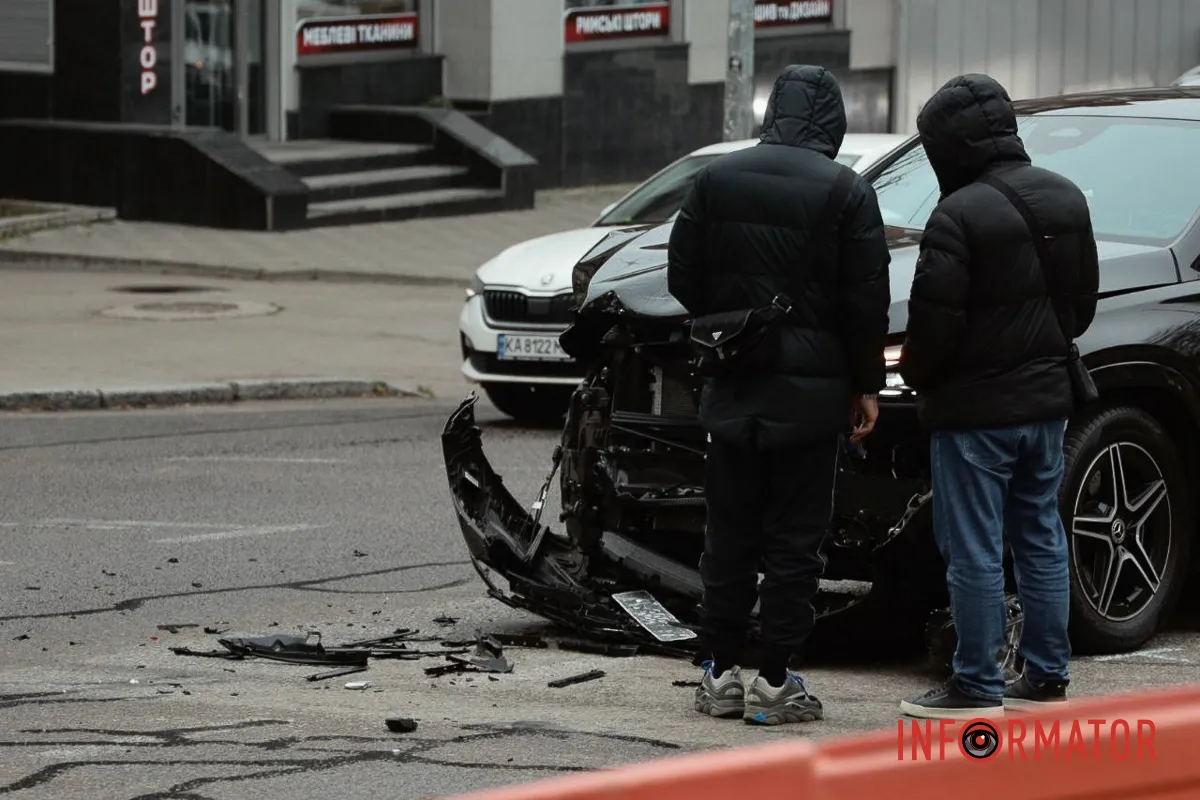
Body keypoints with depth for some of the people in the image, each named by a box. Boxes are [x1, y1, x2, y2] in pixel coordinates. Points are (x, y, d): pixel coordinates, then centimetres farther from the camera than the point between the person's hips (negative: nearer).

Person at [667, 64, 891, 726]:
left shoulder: (715, 181, 3)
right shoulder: (846, 193, -7)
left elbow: (682, 279, 6)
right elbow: (866, 301, -7)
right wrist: (867, 385, 2)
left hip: (731, 390, 3)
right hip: (810, 390, -3)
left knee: (729, 533, 11)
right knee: (795, 536, 2)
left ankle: (721, 675, 12)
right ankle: (774, 683, 1)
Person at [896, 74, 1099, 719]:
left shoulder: (959, 216, -19)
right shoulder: (1066, 200, 7)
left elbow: (935, 320, -18)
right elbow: (1083, 298, 15)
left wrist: (916, 374, 0)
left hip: (975, 405, -8)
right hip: (1046, 398, 8)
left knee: (974, 550, -2)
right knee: (1041, 539, 14)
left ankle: (976, 685, 0)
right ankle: (1046, 677, 17)